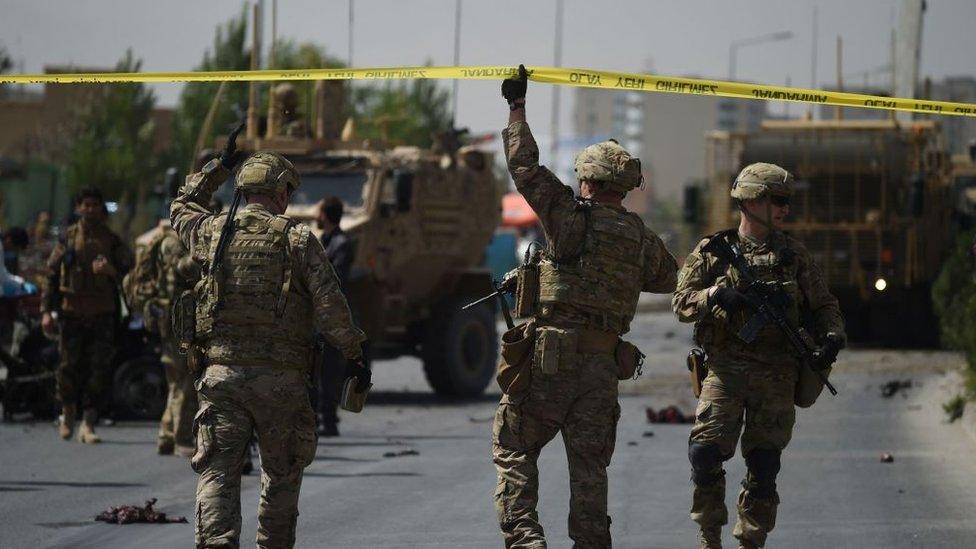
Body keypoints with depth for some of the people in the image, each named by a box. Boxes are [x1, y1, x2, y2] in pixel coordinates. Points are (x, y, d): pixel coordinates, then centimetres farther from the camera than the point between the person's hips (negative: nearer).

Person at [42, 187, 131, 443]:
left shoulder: (112, 240, 7)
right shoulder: (68, 238, 7)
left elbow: (129, 271, 3)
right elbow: (52, 275, 8)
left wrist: (110, 269, -18)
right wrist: (46, 310, 1)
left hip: (102, 314, 0)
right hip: (72, 312, 0)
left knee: (100, 369, -6)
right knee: (70, 366, 0)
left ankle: (88, 425, -2)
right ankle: (68, 415, 23)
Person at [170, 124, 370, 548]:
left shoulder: (212, 232, 6)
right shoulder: (298, 239, -1)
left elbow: (181, 208, 30)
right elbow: (330, 305, -5)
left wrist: (219, 165, 35)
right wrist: (354, 355, 4)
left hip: (221, 372, 1)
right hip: (281, 376, -1)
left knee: (217, 473, -3)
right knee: (281, 475, 14)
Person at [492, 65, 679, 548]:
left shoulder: (570, 215, -4)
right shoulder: (642, 238, 8)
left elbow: (524, 165, 2)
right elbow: (667, 278, 27)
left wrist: (517, 107, 13)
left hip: (550, 353, -4)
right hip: (602, 363, 4)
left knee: (514, 449, 4)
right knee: (589, 463, 9)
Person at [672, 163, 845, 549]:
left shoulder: (793, 254, 10)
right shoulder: (712, 252, 5)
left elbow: (823, 304, 15)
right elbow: (682, 303, 0)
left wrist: (832, 335, -5)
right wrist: (716, 295, -20)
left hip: (776, 376, 2)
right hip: (725, 368, -2)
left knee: (764, 466, -1)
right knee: (706, 451, -13)